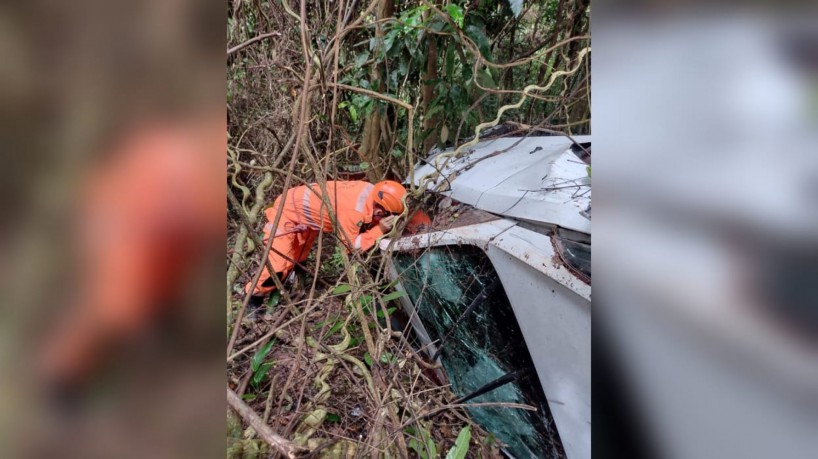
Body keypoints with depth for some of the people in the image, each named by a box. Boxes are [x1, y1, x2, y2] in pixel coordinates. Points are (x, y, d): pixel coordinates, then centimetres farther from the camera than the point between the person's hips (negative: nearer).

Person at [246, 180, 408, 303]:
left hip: (301, 207, 9)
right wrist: (380, 229, -29)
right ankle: (254, 295, 13)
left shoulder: (372, 191, -16)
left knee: (298, 257, 23)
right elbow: (353, 245, -26)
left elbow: (366, 221, 0)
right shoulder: (353, 211, -39)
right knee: (279, 265, -11)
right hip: (287, 211, -9)